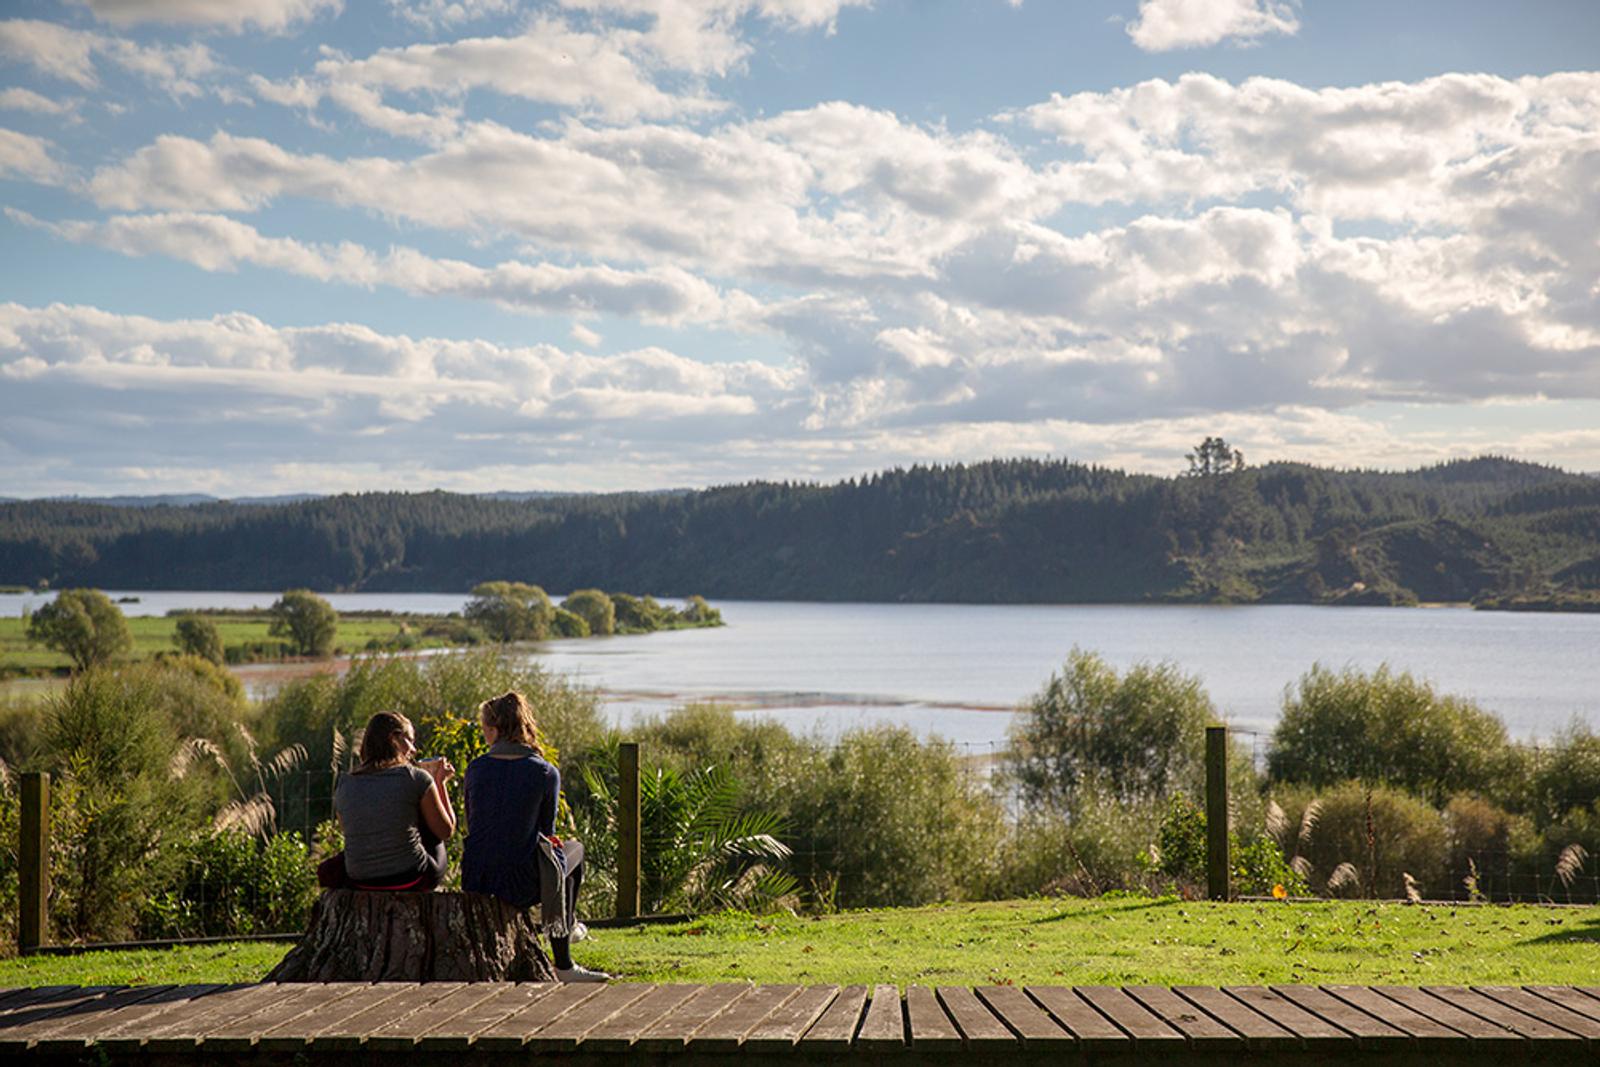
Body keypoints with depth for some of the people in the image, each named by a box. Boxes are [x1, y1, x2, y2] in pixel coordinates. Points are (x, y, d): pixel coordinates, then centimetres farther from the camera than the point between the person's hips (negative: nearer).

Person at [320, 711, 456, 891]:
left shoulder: (343, 785, 4)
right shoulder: (416, 778, -8)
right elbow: (447, 831, 3)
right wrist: (440, 782, 18)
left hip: (360, 887, 4)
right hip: (411, 882, -3)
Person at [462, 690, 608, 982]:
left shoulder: (476, 768, -1)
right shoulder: (545, 772, -9)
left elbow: (472, 826, 10)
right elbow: (547, 830, 1)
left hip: (475, 880, 4)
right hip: (520, 884, -4)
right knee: (574, 850, 28)